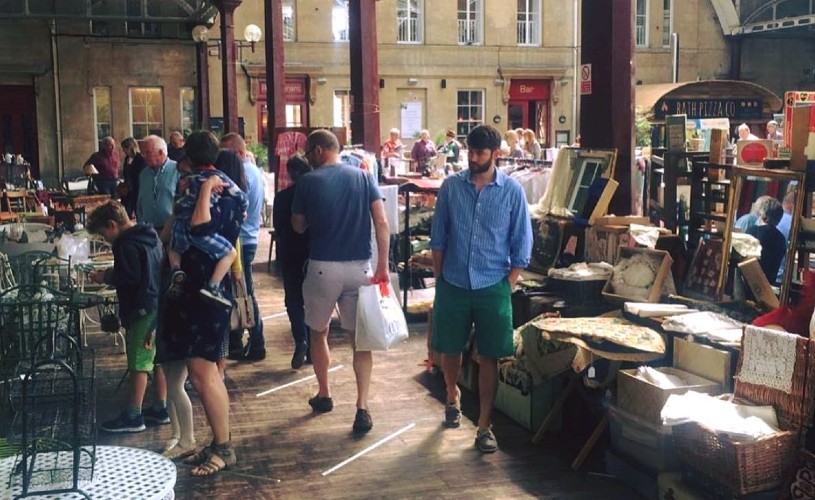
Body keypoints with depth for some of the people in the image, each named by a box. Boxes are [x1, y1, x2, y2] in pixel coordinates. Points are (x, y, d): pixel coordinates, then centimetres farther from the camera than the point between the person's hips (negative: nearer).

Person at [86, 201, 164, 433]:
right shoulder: (149, 237, 12)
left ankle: (133, 416, 1)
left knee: (138, 364, -4)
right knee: (157, 358, 14)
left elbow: (130, 279, -22)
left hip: (141, 311, -9)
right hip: (158, 306, 9)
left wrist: (106, 277, -9)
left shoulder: (126, 245, -16)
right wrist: (112, 273, 15)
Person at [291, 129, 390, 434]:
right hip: (360, 267, 2)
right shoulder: (363, 177, 2)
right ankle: (362, 407, -1)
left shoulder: (308, 181, -4)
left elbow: (298, 226, 7)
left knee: (319, 332, 20)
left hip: (322, 267, -1)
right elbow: (381, 223, -6)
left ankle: (324, 396, 32)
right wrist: (383, 266, -3)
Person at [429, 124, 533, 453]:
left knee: (489, 357, 4)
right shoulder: (451, 187, 0)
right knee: (449, 349, 14)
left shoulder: (512, 191, -4)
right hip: (453, 285, 2)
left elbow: (521, 245, -1)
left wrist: (508, 286, -5)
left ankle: (484, 427, 14)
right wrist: (438, 279, 3)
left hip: (492, 287, -1)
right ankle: (452, 396, 44)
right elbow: (438, 238, 6)